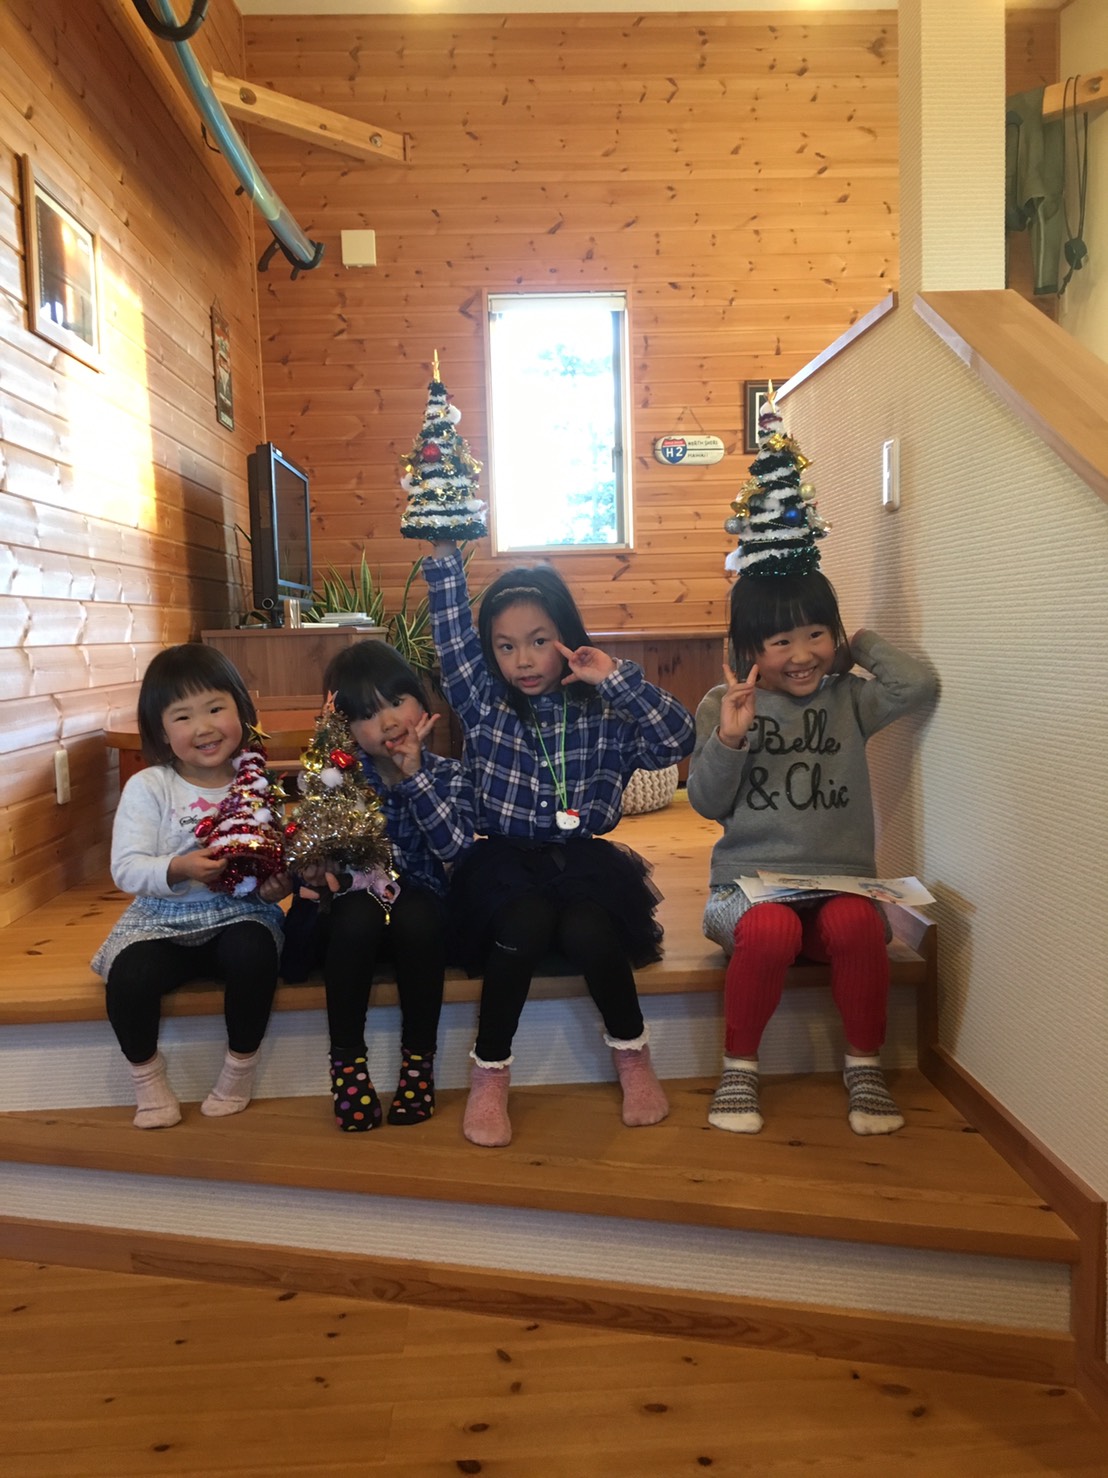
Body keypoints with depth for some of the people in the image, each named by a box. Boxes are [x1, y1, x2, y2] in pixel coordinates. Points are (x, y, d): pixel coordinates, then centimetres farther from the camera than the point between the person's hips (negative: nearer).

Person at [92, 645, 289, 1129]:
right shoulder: (147, 788, -4)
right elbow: (126, 869, -10)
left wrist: (278, 884, -19)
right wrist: (179, 869, -28)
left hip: (240, 913, 0)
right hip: (163, 920, 0)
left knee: (253, 952, -32)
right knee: (129, 973, -28)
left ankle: (240, 1065, -5)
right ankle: (146, 1074, 3)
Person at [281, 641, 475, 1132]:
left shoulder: (446, 775, -3)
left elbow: (456, 848, -20)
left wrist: (415, 775, -23)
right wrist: (317, 872, -29)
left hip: (419, 914, 0)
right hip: (353, 916, 0)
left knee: (417, 913, -33)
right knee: (357, 914, -33)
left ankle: (418, 1056, -16)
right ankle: (346, 1057, -15)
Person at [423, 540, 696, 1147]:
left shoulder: (604, 712, 3)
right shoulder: (483, 700, 6)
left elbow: (677, 740, -10)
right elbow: (451, 624, -2)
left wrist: (617, 677, -15)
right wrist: (444, 549, -9)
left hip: (582, 861, 0)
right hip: (504, 860, 0)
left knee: (587, 930, -31)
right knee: (526, 922, -33)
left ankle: (631, 1051, -2)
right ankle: (489, 1072, -13)